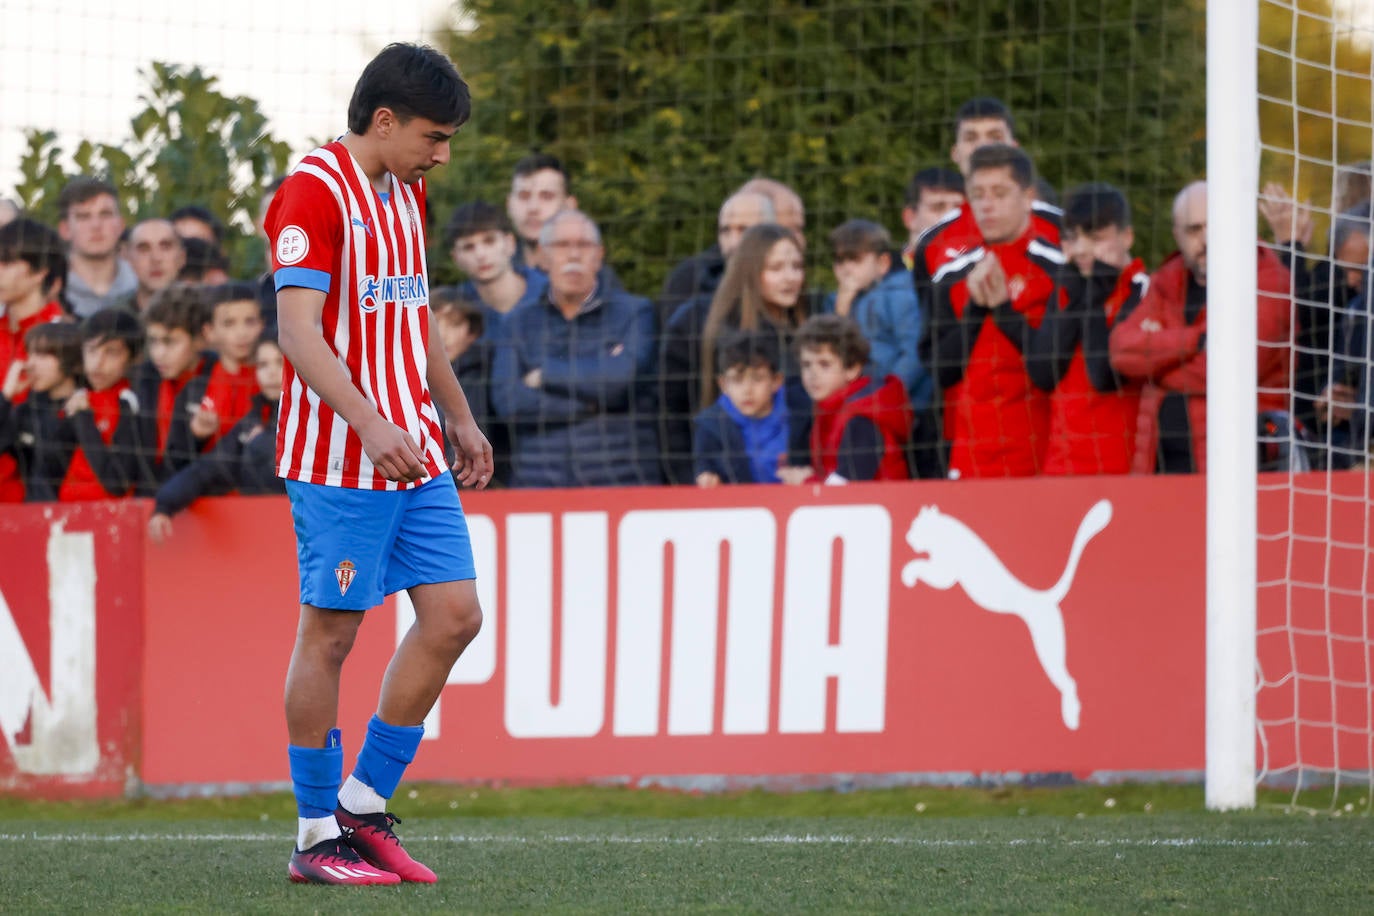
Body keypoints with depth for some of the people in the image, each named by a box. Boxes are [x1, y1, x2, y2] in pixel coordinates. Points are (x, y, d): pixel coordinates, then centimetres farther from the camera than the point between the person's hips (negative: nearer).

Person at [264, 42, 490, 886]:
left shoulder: (406, 195, 15)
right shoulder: (316, 192, -13)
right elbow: (298, 329, -21)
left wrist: (460, 419, 26)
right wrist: (368, 423, -30)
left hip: (413, 454, 8)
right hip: (337, 460, -8)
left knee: (454, 616, 2)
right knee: (330, 633, -3)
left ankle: (364, 804, 11)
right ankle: (318, 837, 4)